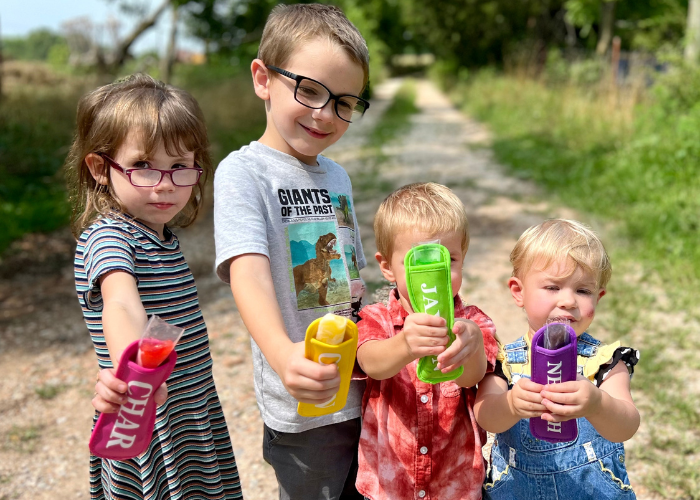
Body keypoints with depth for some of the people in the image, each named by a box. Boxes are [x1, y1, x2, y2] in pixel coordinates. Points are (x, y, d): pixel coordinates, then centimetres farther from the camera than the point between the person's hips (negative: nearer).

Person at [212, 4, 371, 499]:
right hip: (302, 407, -6)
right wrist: (284, 356, -44)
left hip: (364, 394, 7)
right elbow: (248, 272, -28)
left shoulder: (337, 175, 11)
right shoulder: (243, 171, -12)